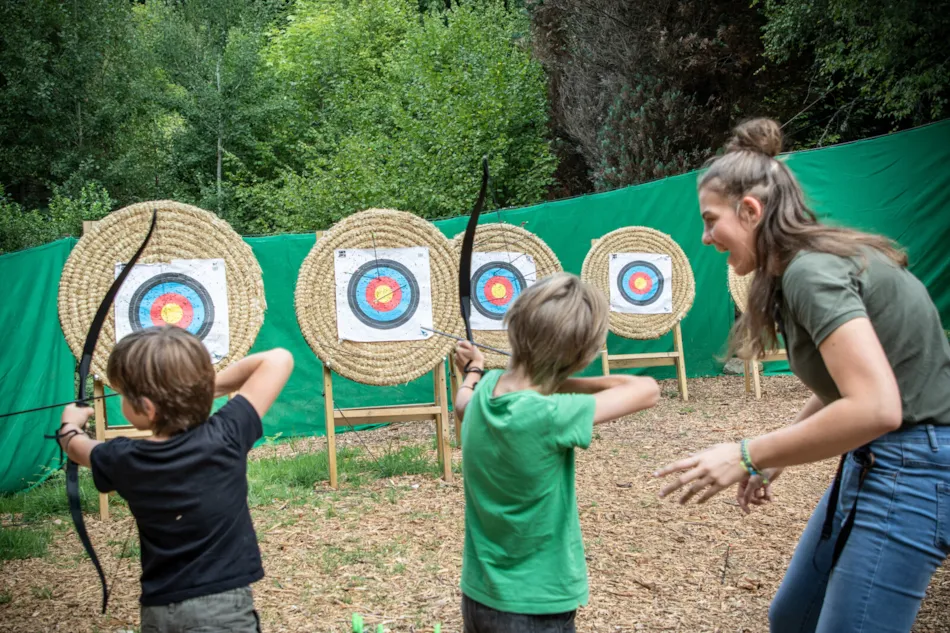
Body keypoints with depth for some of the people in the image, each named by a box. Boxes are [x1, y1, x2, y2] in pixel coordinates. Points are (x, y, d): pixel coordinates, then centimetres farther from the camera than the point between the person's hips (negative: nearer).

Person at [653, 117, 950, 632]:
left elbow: (874, 407, -31)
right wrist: (776, 452, 10)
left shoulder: (812, 271, -21)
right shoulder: (814, 261, 8)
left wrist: (747, 455, -24)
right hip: (873, 460, 10)